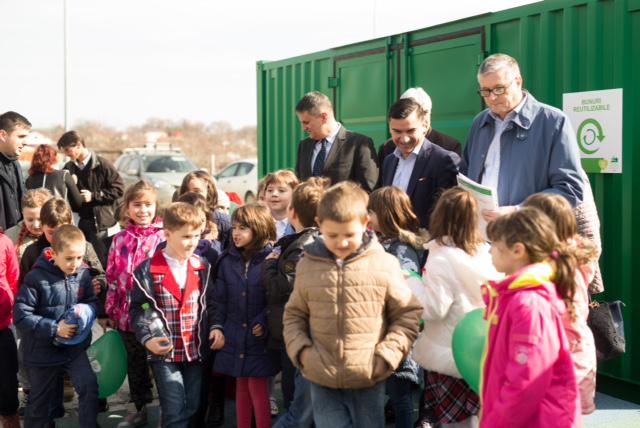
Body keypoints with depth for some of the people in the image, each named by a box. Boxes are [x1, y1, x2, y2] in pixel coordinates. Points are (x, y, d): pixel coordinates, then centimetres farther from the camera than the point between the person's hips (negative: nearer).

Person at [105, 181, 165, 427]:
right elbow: (112, 277, 9)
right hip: (128, 312, 4)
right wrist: (110, 310, 9)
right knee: (135, 363, 17)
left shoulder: (164, 237, -8)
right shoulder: (120, 239, 4)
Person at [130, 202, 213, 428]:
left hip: (195, 350, 4)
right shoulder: (148, 270, -9)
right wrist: (147, 339, -15)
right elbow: (136, 308, -4)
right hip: (164, 352, -4)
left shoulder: (203, 267, 5)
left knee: (193, 409, 12)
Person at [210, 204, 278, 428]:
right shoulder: (227, 260, 5)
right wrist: (217, 326, -1)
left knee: (258, 389, 1)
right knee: (241, 387, 14)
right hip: (234, 337, 4)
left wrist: (264, 323, -19)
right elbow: (220, 299, 8)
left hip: (260, 339, -4)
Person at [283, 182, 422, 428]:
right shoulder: (307, 266, 2)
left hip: (369, 380, -1)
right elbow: (294, 315, 13)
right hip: (323, 380, 1)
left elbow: (408, 313, 3)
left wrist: (388, 353, -7)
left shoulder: (384, 264, -6)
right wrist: (300, 350, -2)